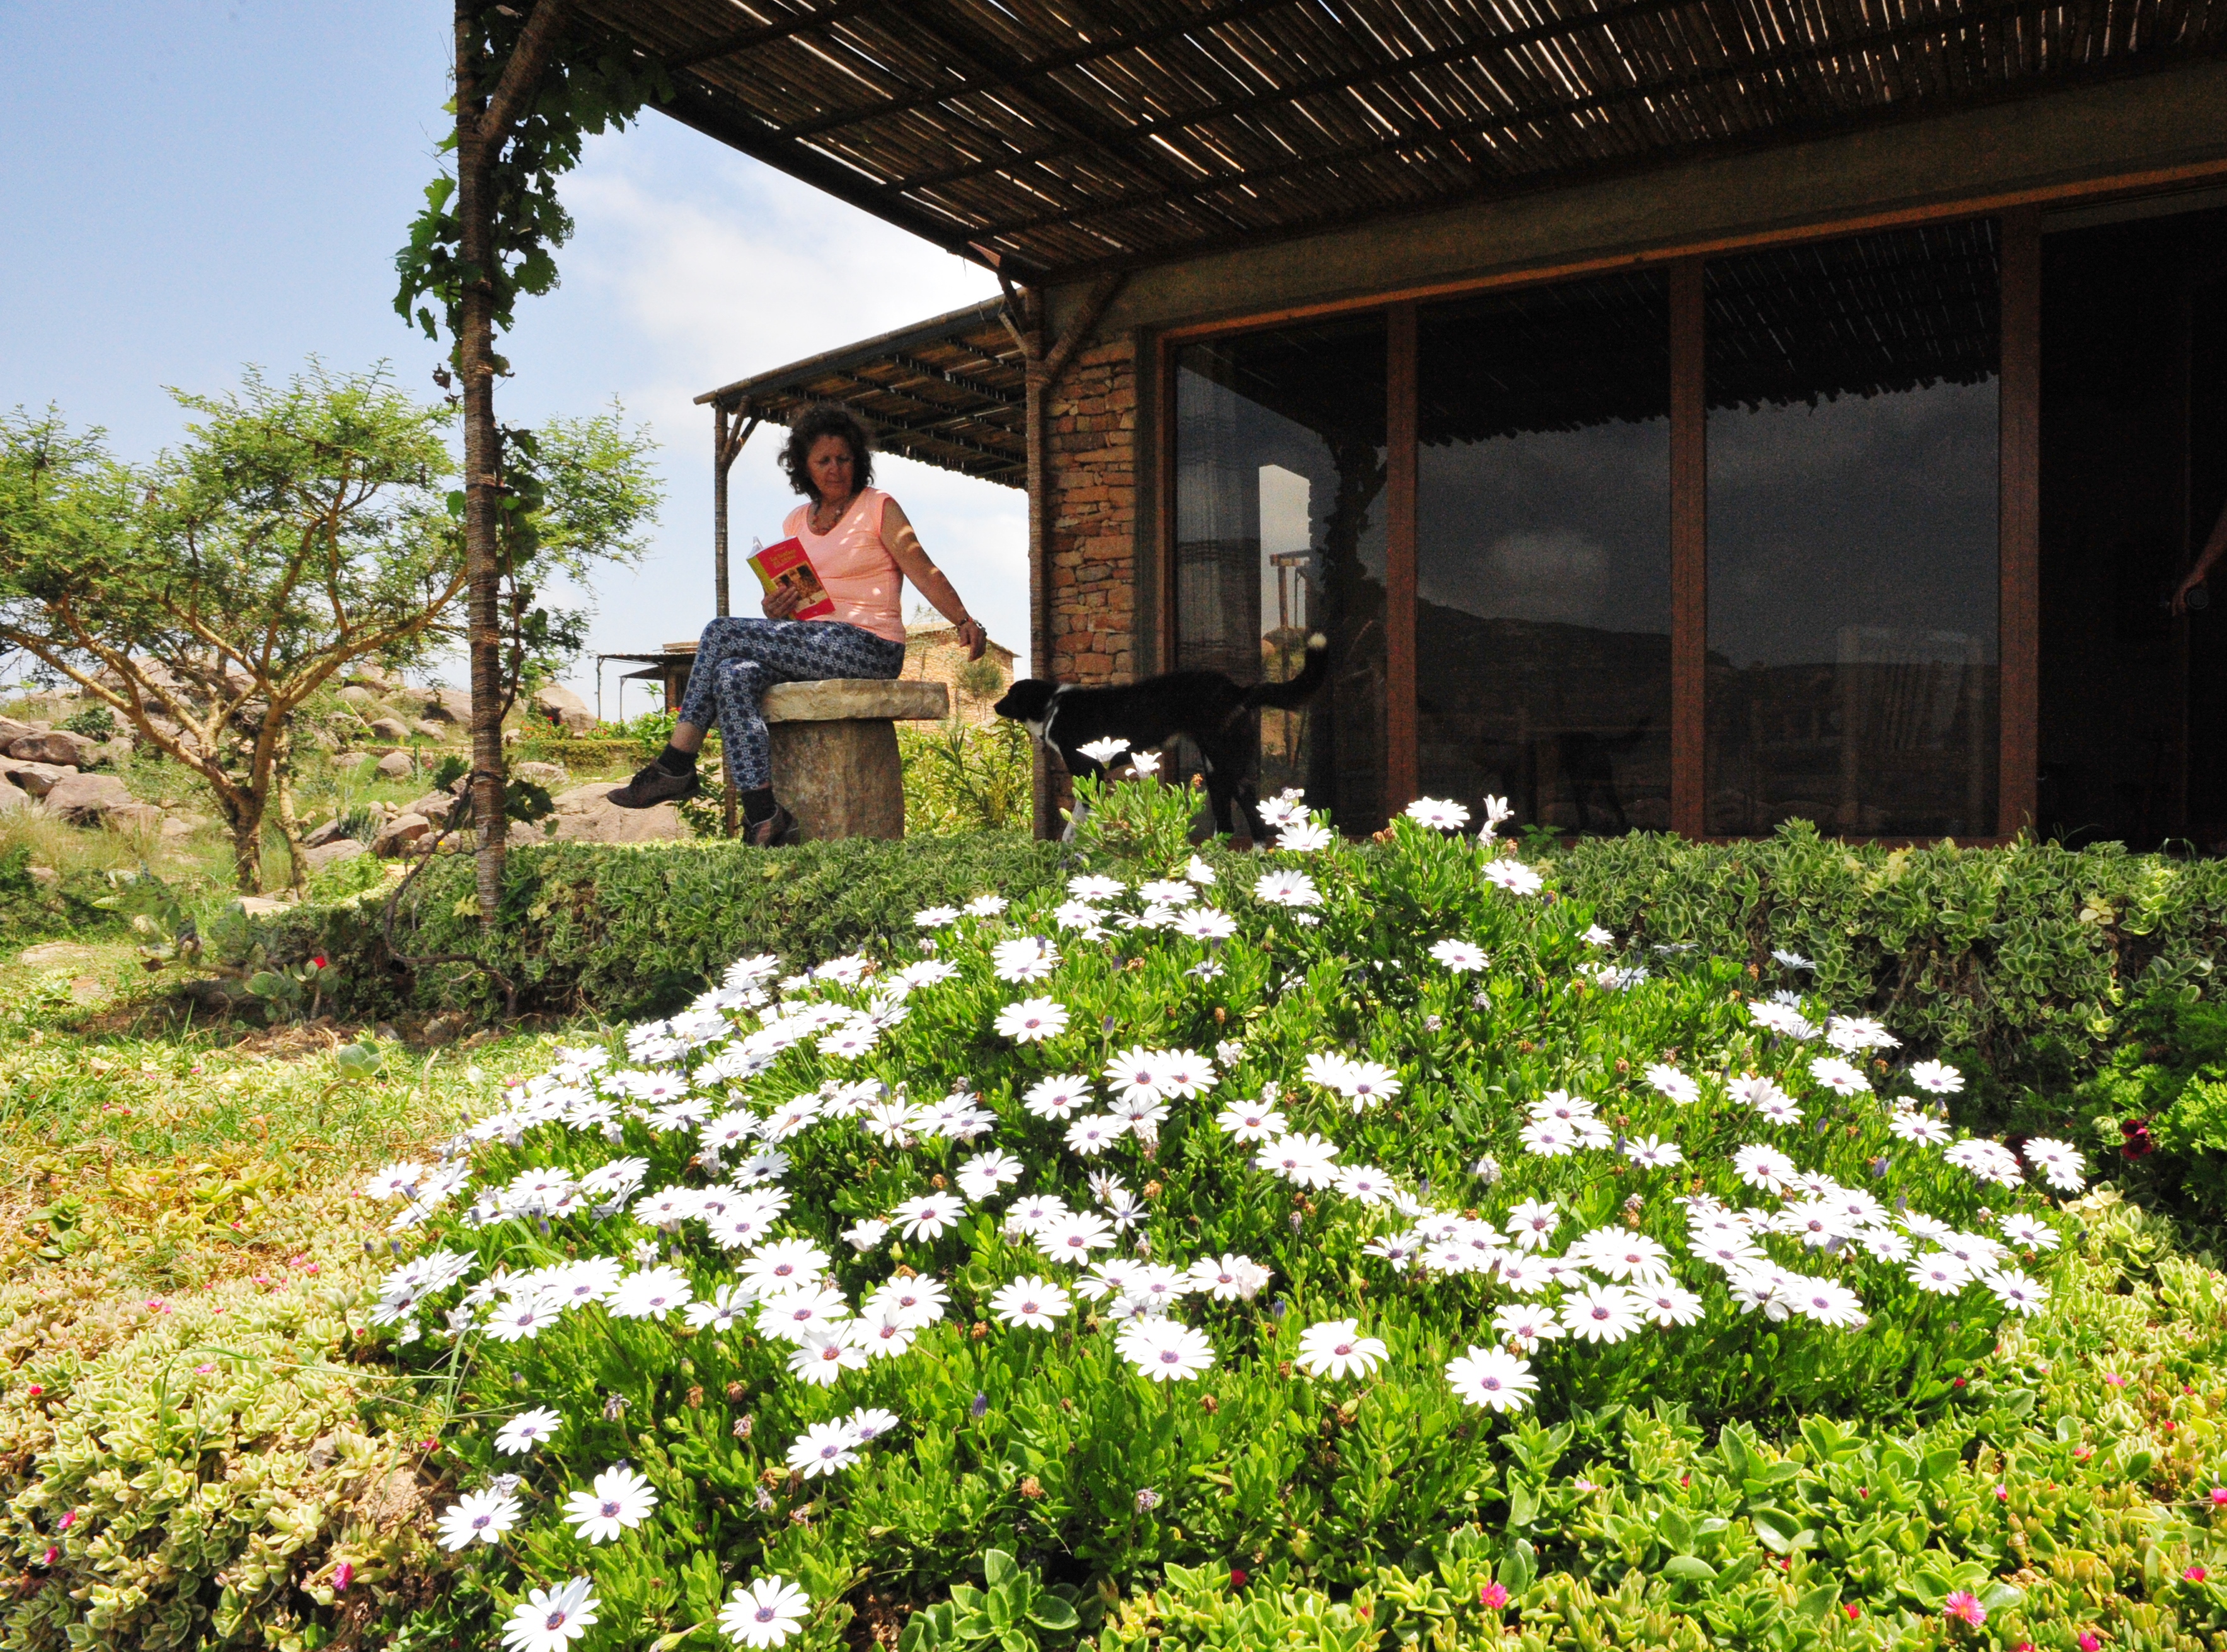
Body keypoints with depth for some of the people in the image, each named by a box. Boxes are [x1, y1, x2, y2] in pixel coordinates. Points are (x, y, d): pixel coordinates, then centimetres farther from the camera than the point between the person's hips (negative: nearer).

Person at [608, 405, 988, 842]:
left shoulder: (878, 508, 1)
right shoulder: (797, 523, 18)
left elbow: (924, 572, -8)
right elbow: (793, 602, 20)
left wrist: (964, 621, -23)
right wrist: (776, 610, -5)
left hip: (869, 650, -7)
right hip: (813, 646, 7)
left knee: (722, 634, -18)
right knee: (732, 675, -22)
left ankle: (676, 767, -11)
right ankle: (764, 815, -26)